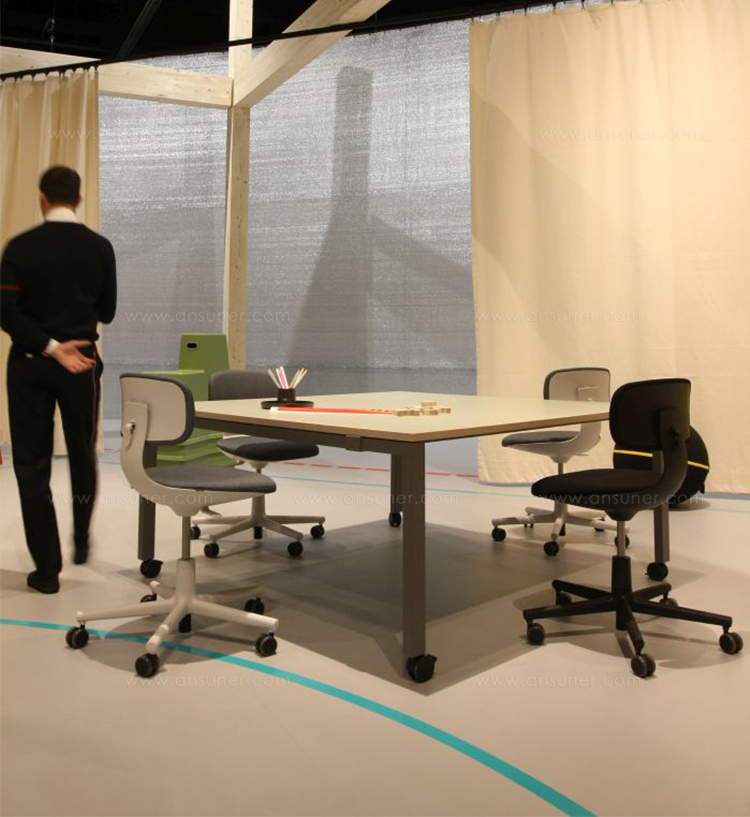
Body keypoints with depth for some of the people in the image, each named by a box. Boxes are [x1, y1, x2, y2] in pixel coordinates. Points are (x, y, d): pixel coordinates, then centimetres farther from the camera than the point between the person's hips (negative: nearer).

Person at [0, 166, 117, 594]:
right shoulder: (100, 247, -2)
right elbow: (107, 312, 4)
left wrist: (50, 346, -10)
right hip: (83, 362, 1)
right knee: (83, 456, 20)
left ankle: (48, 567, 7)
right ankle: (81, 542, 35)